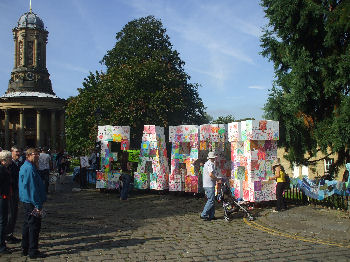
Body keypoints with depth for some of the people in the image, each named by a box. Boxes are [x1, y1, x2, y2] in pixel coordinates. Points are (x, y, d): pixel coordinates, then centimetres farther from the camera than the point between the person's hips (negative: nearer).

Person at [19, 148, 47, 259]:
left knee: (27, 224, 17)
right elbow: (32, 188, -22)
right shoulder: (30, 168, -19)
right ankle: (33, 251, 2)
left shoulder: (24, 167, 14)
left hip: (26, 201, 11)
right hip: (32, 203, -11)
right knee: (34, 226, -4)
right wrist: (38, 205, -20)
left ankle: (25, 249, 27)